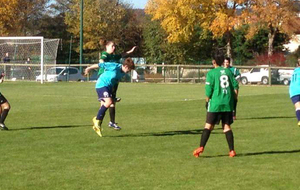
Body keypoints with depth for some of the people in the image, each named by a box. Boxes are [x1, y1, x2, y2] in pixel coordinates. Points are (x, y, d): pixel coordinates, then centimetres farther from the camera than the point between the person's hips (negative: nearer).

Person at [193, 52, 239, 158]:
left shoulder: (211, 73, -3)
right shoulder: (228, 72, 10)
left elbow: (208, 89, -7)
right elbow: (235, 86, 7)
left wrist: (207, 101, 6)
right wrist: (233, 100, 15)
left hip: (215, 103, -4)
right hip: (228, 104, 4)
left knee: (208, 126, 1)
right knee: (226, 126, 7)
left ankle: (201, 147, -8)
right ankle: (232, 150, 1)